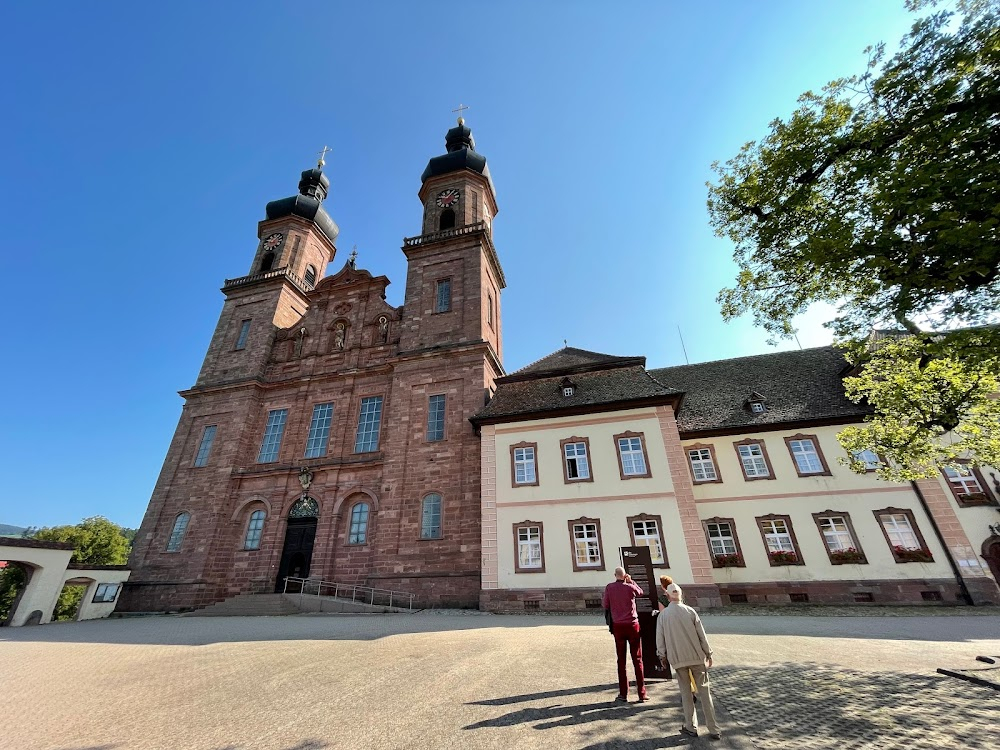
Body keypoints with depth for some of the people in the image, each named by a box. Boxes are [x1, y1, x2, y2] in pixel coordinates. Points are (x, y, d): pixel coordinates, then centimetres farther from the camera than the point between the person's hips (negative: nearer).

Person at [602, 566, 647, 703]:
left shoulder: (609, 587, -5)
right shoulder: (630, 587, -8)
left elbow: (606, 606, 2)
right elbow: (641, 592, 14)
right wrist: (631, 581, 10)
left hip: (618, 626, 1)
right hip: (632, 625, 0)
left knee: (621, 661, 9)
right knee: (637, 660, 9)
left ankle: (623, 694, 11)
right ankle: (642, 694, 10)